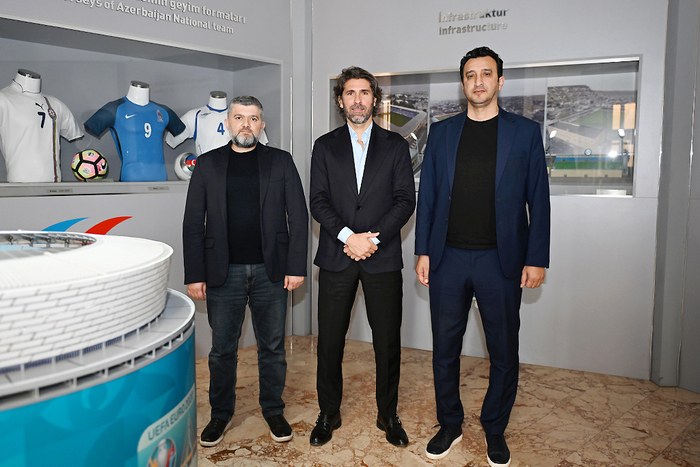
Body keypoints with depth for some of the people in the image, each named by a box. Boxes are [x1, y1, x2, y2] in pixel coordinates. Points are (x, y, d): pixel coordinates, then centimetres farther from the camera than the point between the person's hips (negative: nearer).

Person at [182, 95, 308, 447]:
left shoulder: (280, 161, 4)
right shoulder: (208, 164, 5)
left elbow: (298, 216, 1)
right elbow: (193, 223, 3)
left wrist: (296, 267, -6)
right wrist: (195, 275, -2)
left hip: (271, 271, 0)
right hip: (223, 272, 1)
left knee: (272, 347, 11)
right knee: (222, 349, 11)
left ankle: (273, 411, 29)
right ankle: (221, 414, 30)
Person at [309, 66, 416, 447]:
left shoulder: (395, 145, 8)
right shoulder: (325, 146, 9)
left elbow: (406, 199, 0)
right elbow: (318, 201, 1)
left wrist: (374, 237, -12)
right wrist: (347, 237, -14)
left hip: (383, 258, 0)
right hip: (335, 257, 1)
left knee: (388, 341, 6)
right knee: (329, 340, 7)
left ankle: (388, 414, 26)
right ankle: (328, 413, 25)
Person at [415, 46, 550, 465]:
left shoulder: (525, 131, 2)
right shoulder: (442, 132, 8)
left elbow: (538, 200, 1)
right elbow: (427, 196, 7)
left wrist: (537, 259, -4)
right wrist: (423, 251, 2)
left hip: (501, 260, -1)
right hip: (448, 257, 2)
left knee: (504, 353, 9)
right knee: (445, 349, 10)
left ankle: (495, 430, 30)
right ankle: (450, 425, 29)